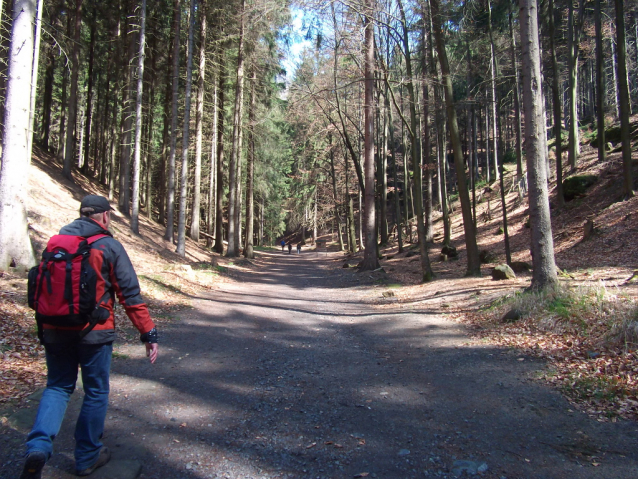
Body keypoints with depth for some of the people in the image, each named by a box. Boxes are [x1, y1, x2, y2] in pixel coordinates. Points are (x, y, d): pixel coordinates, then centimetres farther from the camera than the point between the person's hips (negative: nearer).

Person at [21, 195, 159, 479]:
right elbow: (130, 295, -12)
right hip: (94, 332, -4)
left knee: (57, 386, 19)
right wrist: (148, 333, -8)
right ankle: (87, 456, 24)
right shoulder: (109, 247, -8)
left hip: (55, 330, 4)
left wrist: (44, 327, 27)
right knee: (96, 392, 12)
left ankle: (38, 446, -2)